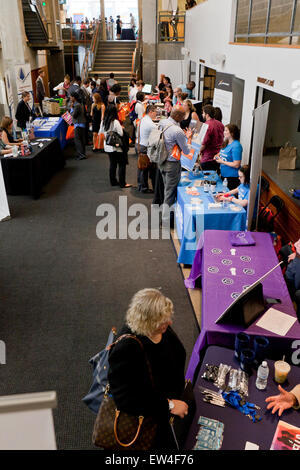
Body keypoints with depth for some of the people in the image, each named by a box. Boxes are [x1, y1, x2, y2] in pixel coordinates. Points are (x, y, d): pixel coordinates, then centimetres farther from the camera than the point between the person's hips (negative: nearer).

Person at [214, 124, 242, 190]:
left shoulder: (236, 146, -19)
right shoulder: (226, 143, 7)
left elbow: (236, 165, -23)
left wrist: (222, 161, -17)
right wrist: (217, 156, 3)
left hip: (232, 177, -9)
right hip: (223, 174, 9)